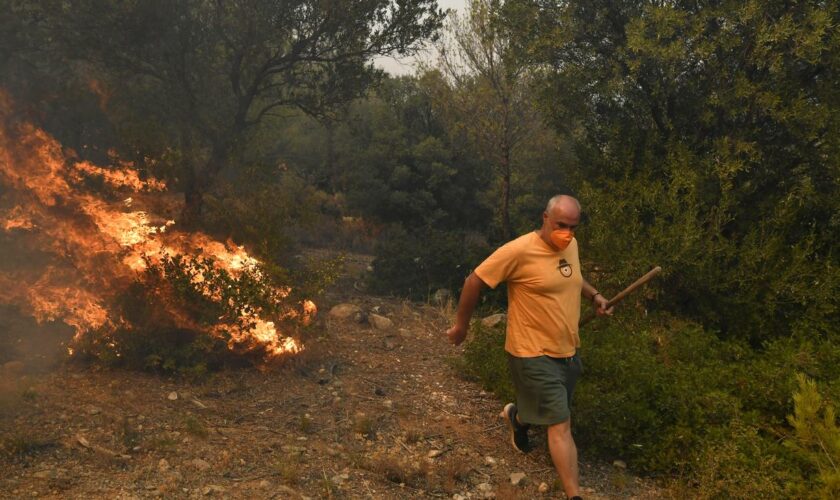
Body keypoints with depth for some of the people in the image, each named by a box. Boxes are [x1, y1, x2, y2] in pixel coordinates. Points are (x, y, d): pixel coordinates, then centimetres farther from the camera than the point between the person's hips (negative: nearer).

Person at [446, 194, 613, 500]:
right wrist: (461, 325, -7)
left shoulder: (571, 245, 0)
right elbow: (474, 281, -15)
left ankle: (517, 417, 56)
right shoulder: (519, 251, -23)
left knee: (547, 412, 24)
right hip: (533, 353, -8)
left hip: (567, 351, 8)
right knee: (560, 424, -7)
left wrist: (594, 295, 7)